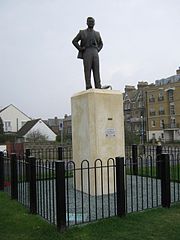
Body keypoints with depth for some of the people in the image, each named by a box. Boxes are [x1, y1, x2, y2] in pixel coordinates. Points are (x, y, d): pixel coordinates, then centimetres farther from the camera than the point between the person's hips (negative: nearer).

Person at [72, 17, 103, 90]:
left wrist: (98, 50, 11)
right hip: (86, 53, -3)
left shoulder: (97, 33, 20)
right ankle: (88, 88, -11)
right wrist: (80, 49, -3)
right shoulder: (82, 32, 11)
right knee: (87, 70, -10)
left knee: (96, 70, -5)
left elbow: (101, 44, 31)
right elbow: (74, 41, 9)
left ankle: (98, 88, -8)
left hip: (95, 53, 3)